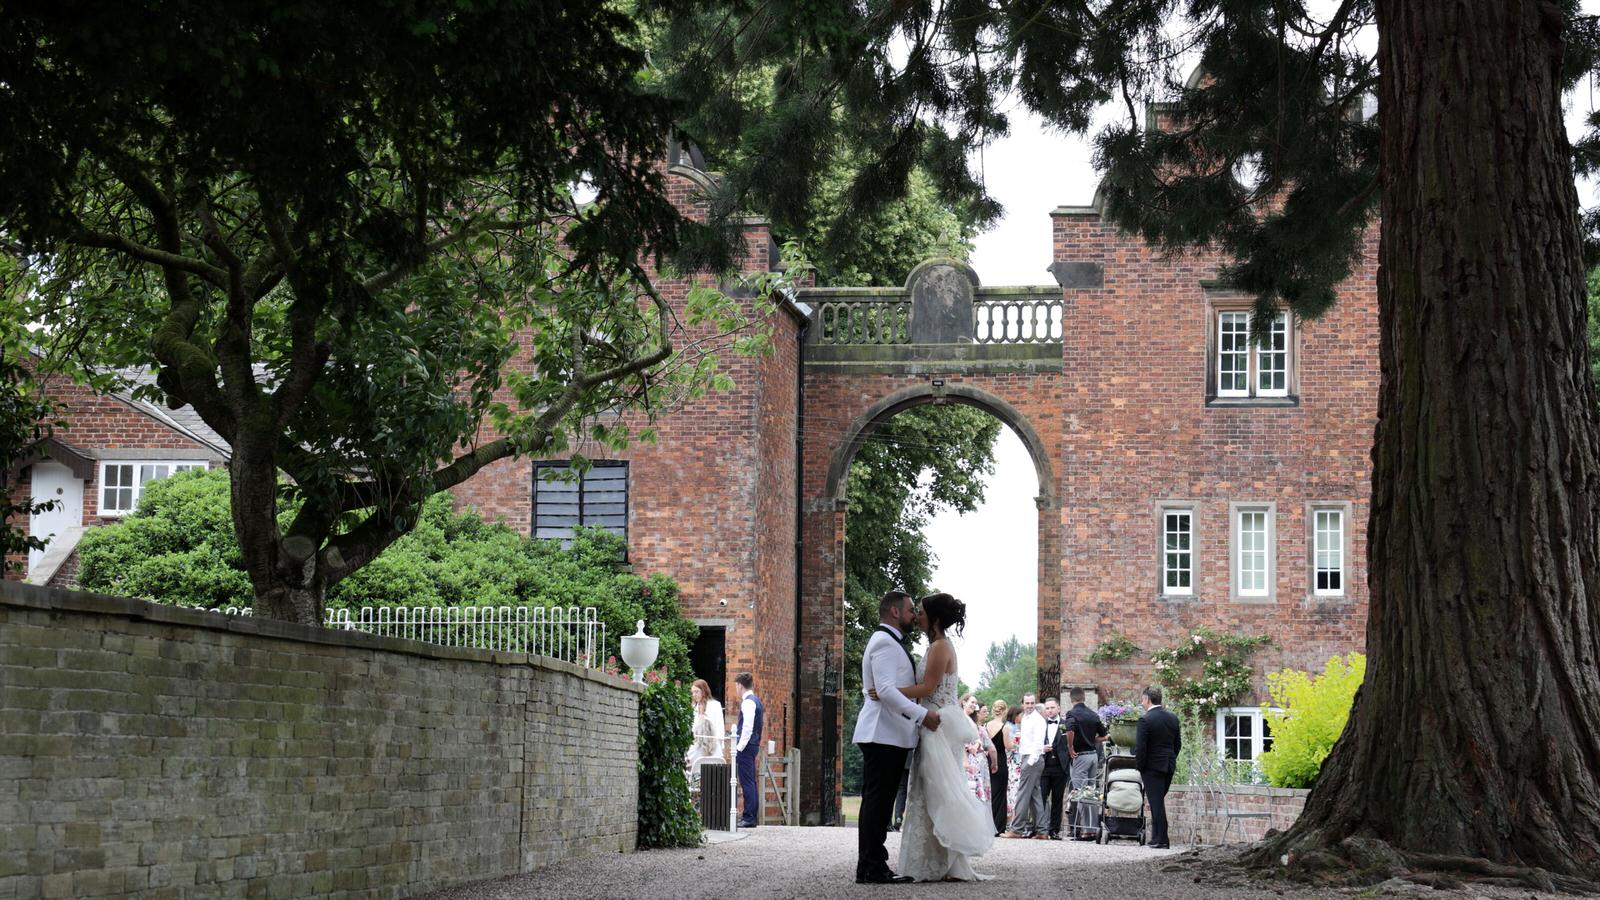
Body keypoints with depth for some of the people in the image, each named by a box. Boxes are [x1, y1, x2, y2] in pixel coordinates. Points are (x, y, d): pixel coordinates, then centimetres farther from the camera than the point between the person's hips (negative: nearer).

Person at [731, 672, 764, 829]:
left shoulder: (748, 702, -14)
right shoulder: (756, 700, 17)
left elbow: (748, 727, -20)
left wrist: (740, 746, -17)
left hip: (746, 746, -10)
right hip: (753, 745, 10)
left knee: (747, 782, -9)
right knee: (751, 782, 12)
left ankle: (749, 818, -10)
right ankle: (753, 816, 16)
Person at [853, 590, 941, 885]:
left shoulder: (890, 643, 23)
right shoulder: (885, 643, -11)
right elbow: (885, 690, -21)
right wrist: (922, 714, -21)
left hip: (890, 736, 10)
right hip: (883, 735, -10)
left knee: (879, 803, 10)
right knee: (877, 802, -10)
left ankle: (874, 866, 12)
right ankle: (870, 868, -10)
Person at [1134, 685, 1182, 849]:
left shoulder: (1145, 720, -15)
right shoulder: (1173, 718, 6)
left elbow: (1140, 747, -16)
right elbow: (1178, 744, 11)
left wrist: (1140, 767, -4)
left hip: (1152, 767, -6)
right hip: (1169, 766, 7)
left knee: (1156, 803, -2)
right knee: (1159, 801, 16)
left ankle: (1161, 840, -2)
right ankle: (1157, 837, 18)